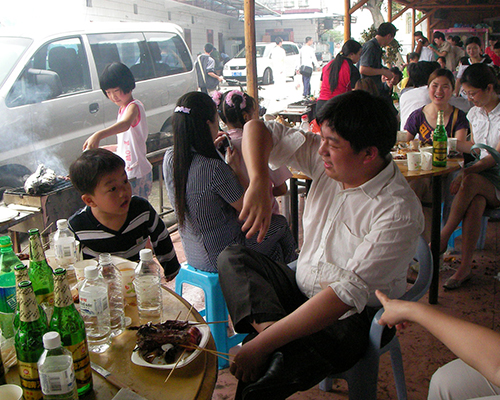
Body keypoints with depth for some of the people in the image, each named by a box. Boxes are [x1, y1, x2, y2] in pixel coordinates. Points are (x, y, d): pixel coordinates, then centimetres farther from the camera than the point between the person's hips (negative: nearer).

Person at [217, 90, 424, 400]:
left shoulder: (399, 212, -25)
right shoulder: (328, 159, -6)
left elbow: (347, 294, -31)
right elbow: (257, 128, -2)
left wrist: (261, 345, -31)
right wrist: (258, 185, -22)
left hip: (352, 319, -8)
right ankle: (269, 323, -23)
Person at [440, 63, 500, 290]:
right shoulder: (474, 113, 15)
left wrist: (466, 173, -28)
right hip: (478, 175, 5)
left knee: (471, 181, -37)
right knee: (476, 202, -32)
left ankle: (443, 237, -27)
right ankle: (465, 268, -33)